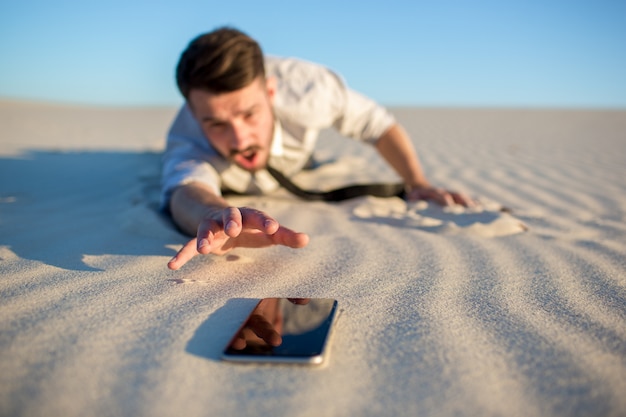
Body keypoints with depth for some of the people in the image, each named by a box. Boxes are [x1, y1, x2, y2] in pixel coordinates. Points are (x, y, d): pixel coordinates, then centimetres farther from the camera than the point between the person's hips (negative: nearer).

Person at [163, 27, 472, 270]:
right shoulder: (187, 139, -47)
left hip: (295, 164, 1)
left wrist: (418, 183, -39)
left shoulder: (305, 86, -44)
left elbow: (377, 123, -29)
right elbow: (185, 188, -68)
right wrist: (217, 215, -92)